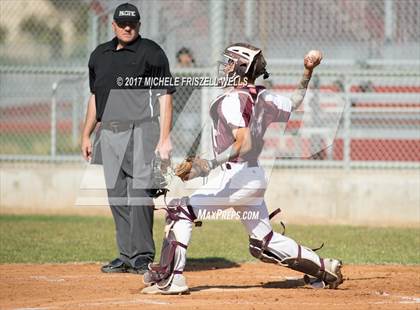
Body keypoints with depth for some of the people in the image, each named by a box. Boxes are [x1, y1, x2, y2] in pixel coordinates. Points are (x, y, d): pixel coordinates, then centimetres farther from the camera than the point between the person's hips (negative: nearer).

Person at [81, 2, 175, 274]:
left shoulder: (151, 53, -2)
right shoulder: (100, 55, 16)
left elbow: (165, 97, -5)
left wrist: (164, 139, -13)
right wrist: (86, 135, 19)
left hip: (142, 131, -6)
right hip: (109, 133, 6)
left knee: (139, 194, -12)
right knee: (117, 196, 6)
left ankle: (142, 257, -9)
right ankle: (126, 257, 11)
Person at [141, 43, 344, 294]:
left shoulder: (233, 99, -14)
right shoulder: (264, 98, 9)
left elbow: (244, 143, -25)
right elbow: (294, 103, 27)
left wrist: (210, 165, -31)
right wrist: (308, 72, 28)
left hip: (238, 175, -9)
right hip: (257, 176, 9)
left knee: (181, 210, -8)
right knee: (265, 242, 19)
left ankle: (171, 278, -15)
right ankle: (325, 268, 19)